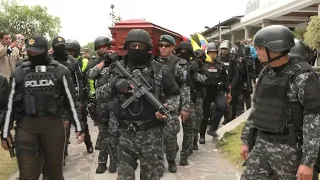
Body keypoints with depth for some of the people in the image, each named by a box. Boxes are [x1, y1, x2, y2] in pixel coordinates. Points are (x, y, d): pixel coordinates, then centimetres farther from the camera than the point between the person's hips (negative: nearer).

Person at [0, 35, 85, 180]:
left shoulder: (60, 71, -2)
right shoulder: (19, 73, 3)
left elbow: (71, 101, 1)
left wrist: (79, 127, -1)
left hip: (53, 125, -1)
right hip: (26, 126, 1)